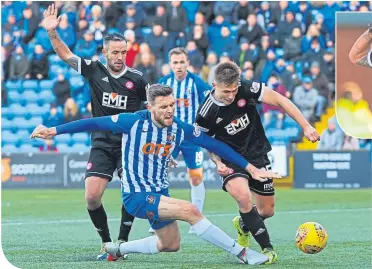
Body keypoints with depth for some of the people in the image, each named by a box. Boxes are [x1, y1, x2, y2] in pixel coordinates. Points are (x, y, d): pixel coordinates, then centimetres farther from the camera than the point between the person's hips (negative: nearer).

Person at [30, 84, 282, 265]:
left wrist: (250, 168, -4)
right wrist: (53, 131, -19)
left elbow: (215, 145, -2)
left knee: (171, 244, 18)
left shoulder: (180, 129, -7)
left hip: (160, 193, 7)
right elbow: (94, 123, -15)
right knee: (190, 210, -23)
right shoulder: (134, 122, -19)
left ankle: (117, 249, 35)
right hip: (136, 195, -7)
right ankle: (242, 253, -16)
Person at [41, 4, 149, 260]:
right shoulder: (94, 70, -1)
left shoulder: (136, 78, -4)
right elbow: (67, 55, 1)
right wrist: (52, 32, -14)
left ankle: (122, 241, -6)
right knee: (92, 198, -9)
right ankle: (106, 243, 9)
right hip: (101, 144, 1)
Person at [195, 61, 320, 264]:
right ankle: (267, 248, -19)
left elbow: (279, 100, -12)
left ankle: (243, 224, 46)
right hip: (231, 159, -3)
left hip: (257, 154, 3)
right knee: (243, 196, -32)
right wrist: (218, 162, -19)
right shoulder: (206, 114, -21)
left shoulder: (246, 89, -21)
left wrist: (306, 126, -15)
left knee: (267, 211, 9)